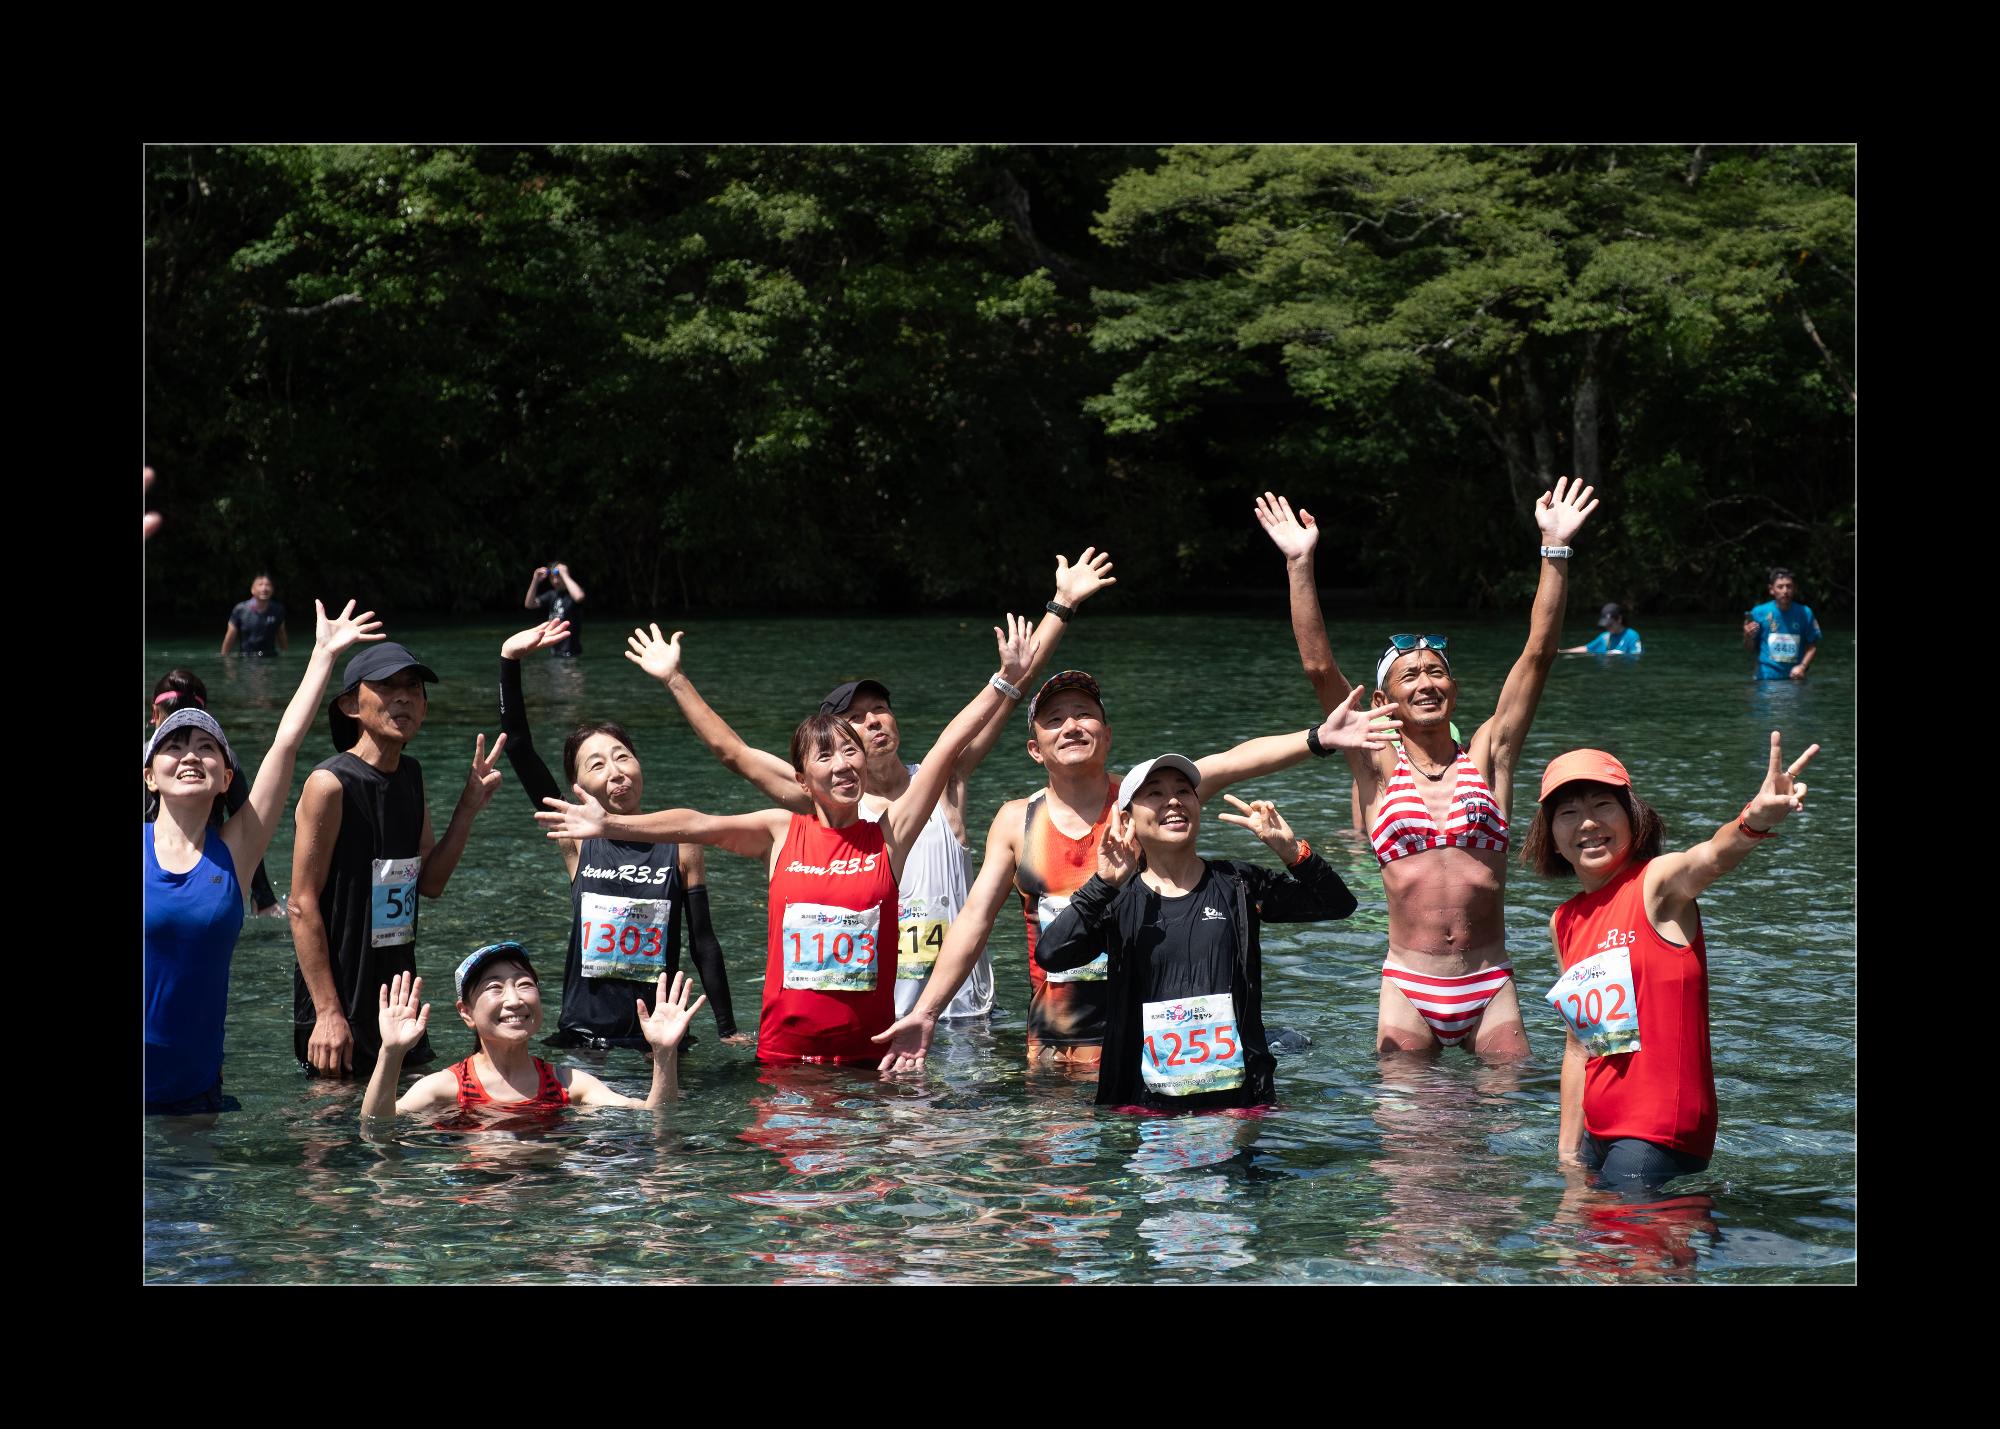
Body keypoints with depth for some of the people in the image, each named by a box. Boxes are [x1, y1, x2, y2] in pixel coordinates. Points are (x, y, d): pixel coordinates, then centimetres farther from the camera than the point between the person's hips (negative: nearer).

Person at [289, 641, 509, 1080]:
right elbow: (303, 905, -17)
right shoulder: (331, 784, -15)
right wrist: (329, 1012, -21)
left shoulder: (410, 776, 9)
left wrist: (470, 806, 2)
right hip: (340, 1014, -8)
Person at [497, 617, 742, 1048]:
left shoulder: (680, 846, -1)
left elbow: (703, 942, 4)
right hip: (581, 1037, 1)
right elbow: (518, 749, -4)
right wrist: (509, 662, -9)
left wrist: (728, 1030, 3)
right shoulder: (577, 842, 1)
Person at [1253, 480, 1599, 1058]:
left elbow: (1538, 655, 2)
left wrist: (1555, 549, -4)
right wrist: (1299, 564, -8)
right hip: (1407, 989, 0)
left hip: (1489, 987, 1)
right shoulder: (1380, 767, 5)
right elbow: (1319, 667, -2)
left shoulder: (1487, 755, 7)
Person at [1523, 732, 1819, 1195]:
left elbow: (1712, 857, -33)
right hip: (1598, 1135, 7)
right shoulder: (1565, 923, 11)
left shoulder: (1658, 884, -9)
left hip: (1659, 1138, -7)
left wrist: (1755, 819, -56)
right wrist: (1568, 1152, 17)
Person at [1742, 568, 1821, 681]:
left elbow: (1812, 646, 5)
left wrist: (1803, 666, -11)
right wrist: (1748, 637, -19)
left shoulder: (1805, 613, -1)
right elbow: (1749, 647, 4)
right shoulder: (1759, 612, -3)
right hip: (1767, 678, -1)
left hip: (1795, 677, 1)